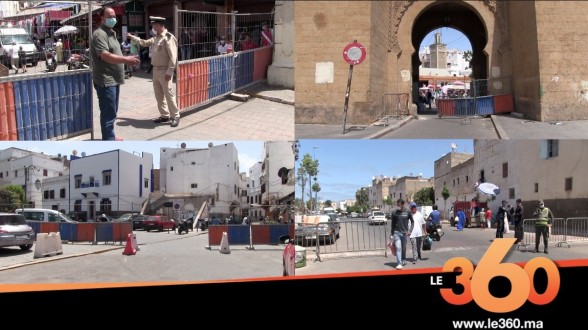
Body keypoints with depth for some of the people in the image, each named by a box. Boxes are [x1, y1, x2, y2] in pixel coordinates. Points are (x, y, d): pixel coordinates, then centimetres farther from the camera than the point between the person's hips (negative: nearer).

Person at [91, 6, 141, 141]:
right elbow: (105, 56, -28)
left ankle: (110, 137, 30)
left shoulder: (111, 33, 17)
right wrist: (125, 60, -32)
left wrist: (126, 59, 15)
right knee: (108, 113, -7)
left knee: (112, 112, 19)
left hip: (113, 79, 10)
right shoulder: (100, 34, -16)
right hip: (105, 81, -10)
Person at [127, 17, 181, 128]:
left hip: (164, 71, -9)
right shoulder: (156, 38, 12)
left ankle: (175, 116, 1)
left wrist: (169, 72, -22)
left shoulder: (168, 37, -15)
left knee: (168, 94, -7)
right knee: (159, 95, 11)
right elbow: (144, 42, 32)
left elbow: (173, 57, -20)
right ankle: (164, 115, 20)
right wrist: (132, 37, 32)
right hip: (155, 70, 9)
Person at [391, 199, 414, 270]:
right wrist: (392, 234, 6)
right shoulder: (394, 213, -1)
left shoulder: (407, 212, -2)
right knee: (398, 248, -10)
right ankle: (399, 264, -13)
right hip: (397, 233, -1)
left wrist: (410, 231, -4)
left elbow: (412, 221, 7)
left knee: (404, 248, 11)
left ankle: (403, 260, 31)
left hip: (404, 233, 1)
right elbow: (393, 224, 6)